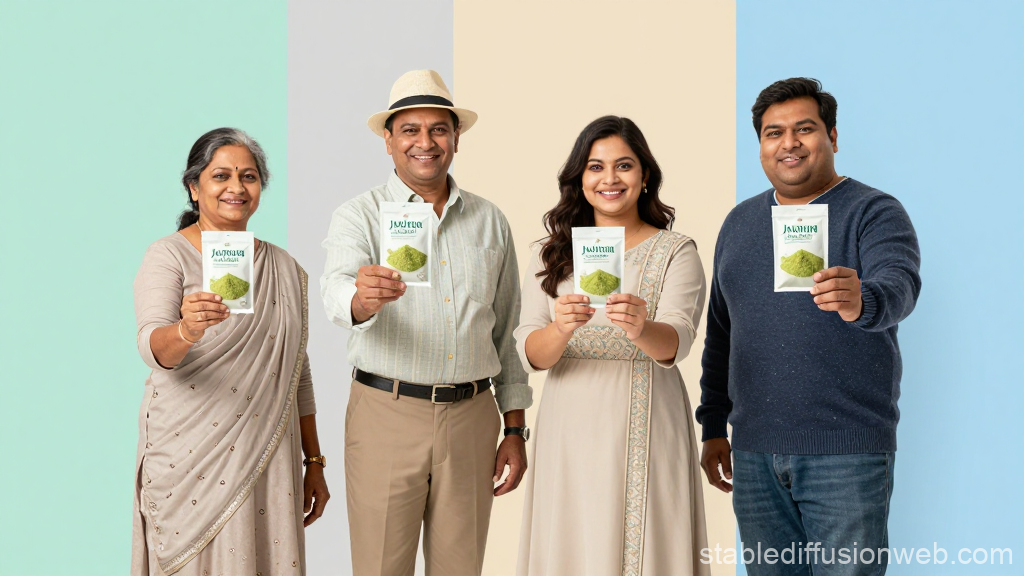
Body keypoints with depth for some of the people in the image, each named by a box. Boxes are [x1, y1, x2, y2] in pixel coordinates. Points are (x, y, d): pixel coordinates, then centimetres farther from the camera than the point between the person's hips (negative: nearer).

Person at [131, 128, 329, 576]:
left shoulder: (283, 268, 12)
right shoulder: (168, 257, -2)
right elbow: (152, 346, -18)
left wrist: (314, 464, 13)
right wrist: (186, 330, -40)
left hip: (268, 457, 4)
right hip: (191, 459, -4)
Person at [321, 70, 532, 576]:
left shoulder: (489, 221, 10)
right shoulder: (359, 216, -1)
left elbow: (507, 333, 14)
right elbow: (337, 293, -21)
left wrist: (515, 429, 10)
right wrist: (363, 298, -45)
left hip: (471, 417, 3)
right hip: (386, 414, -3)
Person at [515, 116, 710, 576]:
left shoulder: (675, 252, 1)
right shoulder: (551, 253, 7)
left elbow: (677, 342, -14)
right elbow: (529, 354, -3)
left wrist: (641, 329, -36)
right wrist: (561, 329, -25)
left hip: (644, 432, -2)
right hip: (568, 431, 2)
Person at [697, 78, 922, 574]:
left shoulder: (874, 212, -2)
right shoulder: (740, 222, 14)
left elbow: (900, 283, -22)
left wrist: (861, 302, -45)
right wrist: (713, 426, 16)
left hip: (847, 453, -4)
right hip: (754, 454, 5)